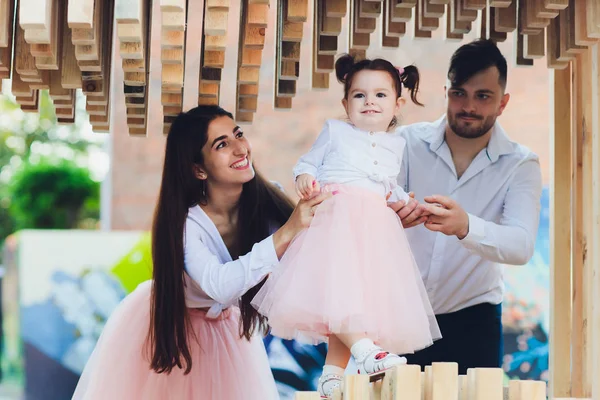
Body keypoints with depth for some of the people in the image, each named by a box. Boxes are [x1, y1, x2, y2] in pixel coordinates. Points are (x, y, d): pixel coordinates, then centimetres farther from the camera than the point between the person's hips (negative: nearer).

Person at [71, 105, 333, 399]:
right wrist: (285, 234, -51)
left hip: (224, 327, 3)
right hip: (167, 324, -3)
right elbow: (220, 285, -45)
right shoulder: (183, 223, -31)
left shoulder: (268, 201, -20)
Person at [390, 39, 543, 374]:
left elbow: (522, 246, -23)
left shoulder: (521, 165, -9)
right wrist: (393, 212, -41)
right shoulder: (409, 142, -7)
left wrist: (465, 226, -43)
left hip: (472, 318, 0)